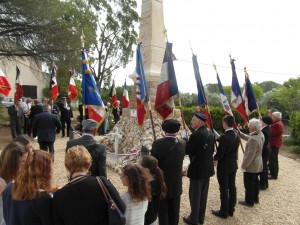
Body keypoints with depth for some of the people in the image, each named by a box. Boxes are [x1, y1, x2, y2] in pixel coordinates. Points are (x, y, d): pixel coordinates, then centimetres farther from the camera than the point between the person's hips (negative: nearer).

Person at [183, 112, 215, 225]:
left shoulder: (196, 134, -23)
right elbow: (211, 150, 12)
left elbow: (187, 150, -20)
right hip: (207, 168, 8)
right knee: (203, 193, 19)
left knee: (195, 194, 8)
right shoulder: (210, 133, 4)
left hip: (197, 168, -8)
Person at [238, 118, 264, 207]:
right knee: (255, 181, 22)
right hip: (257, 164, 9)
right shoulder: (261, 135, 0)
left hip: (251, 165, -9)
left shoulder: (253, 139, -30)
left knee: (249, 183, 5)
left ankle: (249, 201, 19)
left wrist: (244, 165, -19)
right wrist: (239, 133, 4)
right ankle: (255, 198, 37)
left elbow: (250, 155, -28)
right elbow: (248, 138, 13)